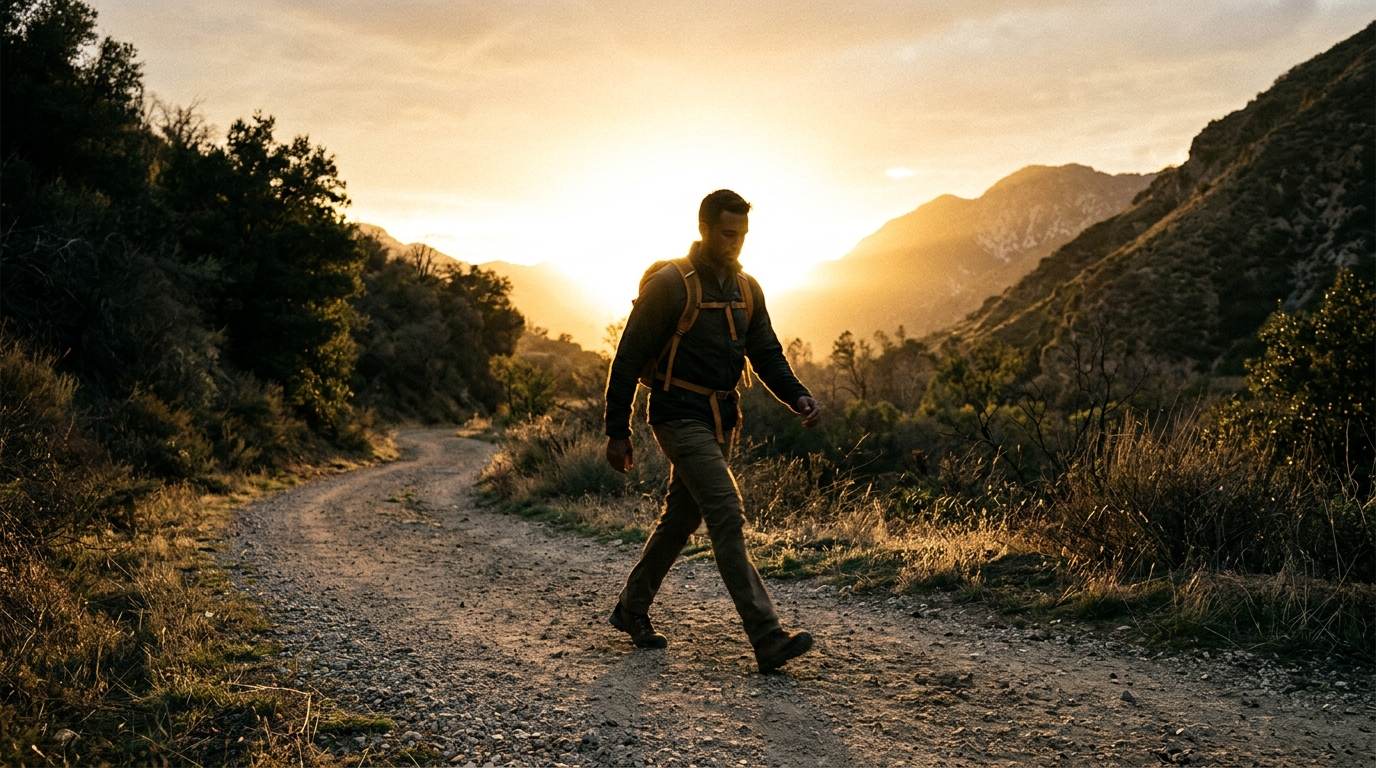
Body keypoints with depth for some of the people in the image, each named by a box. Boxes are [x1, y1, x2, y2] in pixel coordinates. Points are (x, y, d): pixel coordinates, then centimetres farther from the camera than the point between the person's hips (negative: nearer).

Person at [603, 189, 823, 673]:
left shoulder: (747, 289, 9)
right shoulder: (670, 284, -12)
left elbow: (766, 355, 10)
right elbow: (628, 358, -10)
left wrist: (799, 398, -9)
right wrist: (617, 431, -10)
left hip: (721, 421, 8)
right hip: (680, 418, -8)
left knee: (681, 518, 16)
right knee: (728, 516, -16)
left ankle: (631, 609, 35)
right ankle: (767, 640, -16)